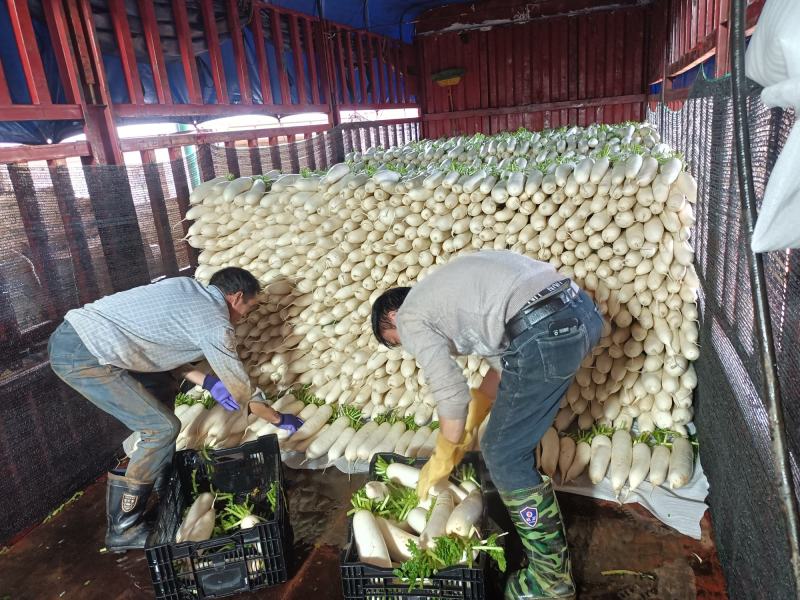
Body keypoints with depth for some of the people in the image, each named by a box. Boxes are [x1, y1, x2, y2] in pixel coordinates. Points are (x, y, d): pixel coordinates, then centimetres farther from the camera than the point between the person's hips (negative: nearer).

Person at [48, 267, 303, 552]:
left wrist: (208, 382, 12)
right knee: (163, 428, -4)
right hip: (82, 356, -10)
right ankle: (123, 529, 8)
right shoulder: (215, 324, -9)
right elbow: (242, 392, -1)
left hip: (72, 331, 10)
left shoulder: (186, 287, 13)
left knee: (161, 390, 22)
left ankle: (165, 474, 34)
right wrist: (280, 419, 16)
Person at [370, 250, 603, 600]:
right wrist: (469, 426, 31)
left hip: (545, 333, -10)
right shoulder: (442, 293, 31)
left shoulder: (411, 317, 6)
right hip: (580, 308, 10)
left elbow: (451, 394, 3)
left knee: (503, 457, 7)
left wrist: (442, 459, 19)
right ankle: (520, 499, 50)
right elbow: (503, 360, 29)